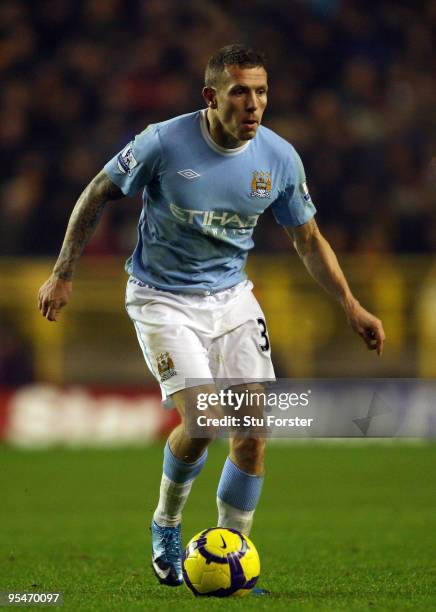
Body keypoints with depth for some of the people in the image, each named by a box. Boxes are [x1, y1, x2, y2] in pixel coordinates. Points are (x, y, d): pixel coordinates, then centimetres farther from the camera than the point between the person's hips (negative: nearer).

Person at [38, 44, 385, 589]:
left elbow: (308, 240, 7)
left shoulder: (280, 158, -7)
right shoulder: (164, 143, -18)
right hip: (162, 300, -4)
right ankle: (166, 525, 9)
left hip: (231, 297, 4)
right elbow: (97, 195, -4)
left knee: (253, 431, -7)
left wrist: (351, 306, 0)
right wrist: (62, 274, -3)